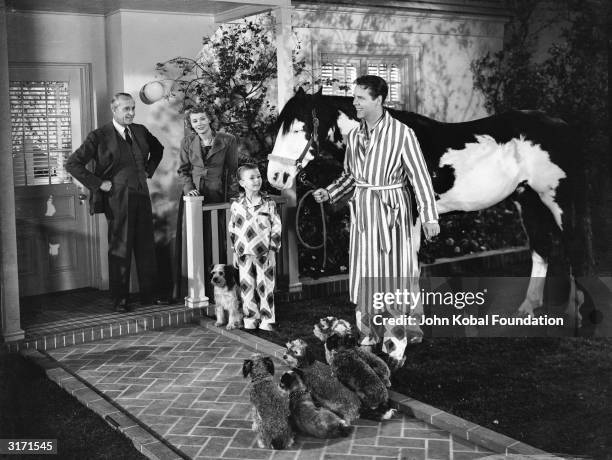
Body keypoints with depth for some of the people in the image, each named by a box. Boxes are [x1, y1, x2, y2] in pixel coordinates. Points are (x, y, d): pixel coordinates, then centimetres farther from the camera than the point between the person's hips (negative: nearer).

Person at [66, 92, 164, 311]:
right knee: (120, 250, 1)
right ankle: (120, 299, 11)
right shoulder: (99, 136, -6)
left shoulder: (140, 131, 10)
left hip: (142, 195, 5)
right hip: (117, 198, -5)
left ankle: (149, 295, 17)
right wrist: (98, 184, -11)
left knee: (146, 248, 7)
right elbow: (73, 164, -9)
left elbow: (158, 149, 30)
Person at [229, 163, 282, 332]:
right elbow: (232, 229, 10)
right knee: (247, 287, 6)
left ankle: (267, 319, 12)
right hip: (245, 255, 2)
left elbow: (276, 227, 0)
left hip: (265, 254, -1)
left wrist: (272, 248, -6)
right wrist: (236, 250, 7)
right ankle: (250, 318, 18)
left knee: (265, 287, 2)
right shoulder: (236, 205, 3)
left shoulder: (269, 203, -1)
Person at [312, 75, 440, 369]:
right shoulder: (354, 136, 6)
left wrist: (429, 216, -16)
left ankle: (395, 346, 12)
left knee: (393, 277, 1)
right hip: (362, 212, 5)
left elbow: (420, 177, -11)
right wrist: (328, 193, 1)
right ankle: (370, 340, 21)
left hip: (392, 212, -5)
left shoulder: (402, 134, -11)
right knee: (365, 277, 9)